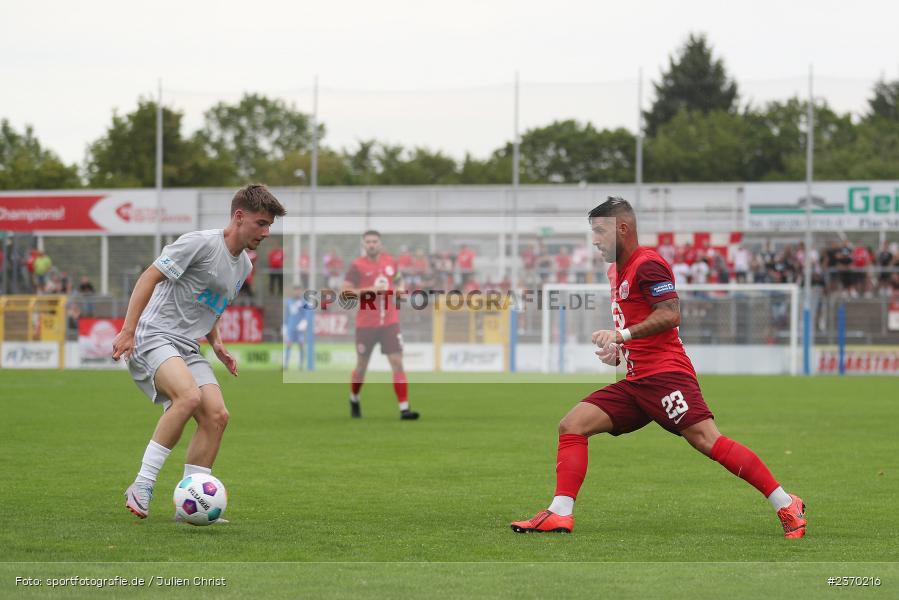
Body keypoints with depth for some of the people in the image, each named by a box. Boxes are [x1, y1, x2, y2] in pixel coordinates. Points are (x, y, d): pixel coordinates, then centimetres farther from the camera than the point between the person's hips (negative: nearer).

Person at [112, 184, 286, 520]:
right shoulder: (201, 243, -12)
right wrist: (128, 330, -18)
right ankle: (141, 487, -25)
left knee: (216, 416, -8)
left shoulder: (244, 266, 15)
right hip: (154, 338, -8)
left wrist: (215, 342, 13)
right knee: (190, 395, -32)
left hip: (188, 349, 9)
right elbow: (149, 278, -12)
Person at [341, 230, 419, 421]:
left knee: (397, 363, -9)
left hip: (390, 322, 2)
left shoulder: (390, 261, 6)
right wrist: (369, 290, -21)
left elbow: (398, 280, 25)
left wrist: (399, 290, 2)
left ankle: (404, 408, -13)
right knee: (362, 366, 10)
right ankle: (354, 400, 36)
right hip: (366, 324, -2)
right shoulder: (357, 266, -6)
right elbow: (344, 293, -11)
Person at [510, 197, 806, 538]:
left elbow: (671, 315, -20)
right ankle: (560, 514, -7)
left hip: (665, 375, -10)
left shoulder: (647, 264, -8)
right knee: (571, 425, -1)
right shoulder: (616, 270, 22)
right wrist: (617, 352, 18)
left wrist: (621, 335, -22)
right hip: (636, 380, 10)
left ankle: (786, 506, -16)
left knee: (707, 440, -20)